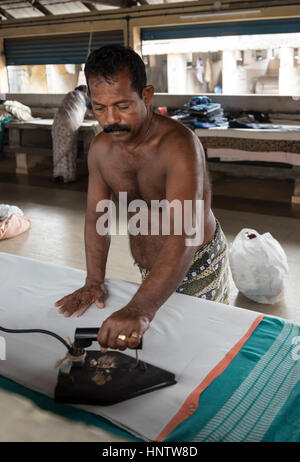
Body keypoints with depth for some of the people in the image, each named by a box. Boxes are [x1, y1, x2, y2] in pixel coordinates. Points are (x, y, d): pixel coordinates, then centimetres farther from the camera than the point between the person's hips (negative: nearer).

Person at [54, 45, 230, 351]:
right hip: (147, 268, 6)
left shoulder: (178, 145, -32)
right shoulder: (101, 148, -9)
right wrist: (94, 282, -13)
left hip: (197, 265, -5)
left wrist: (140, 310, -55)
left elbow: (184, 236, -44)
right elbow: (96, 215, -1)